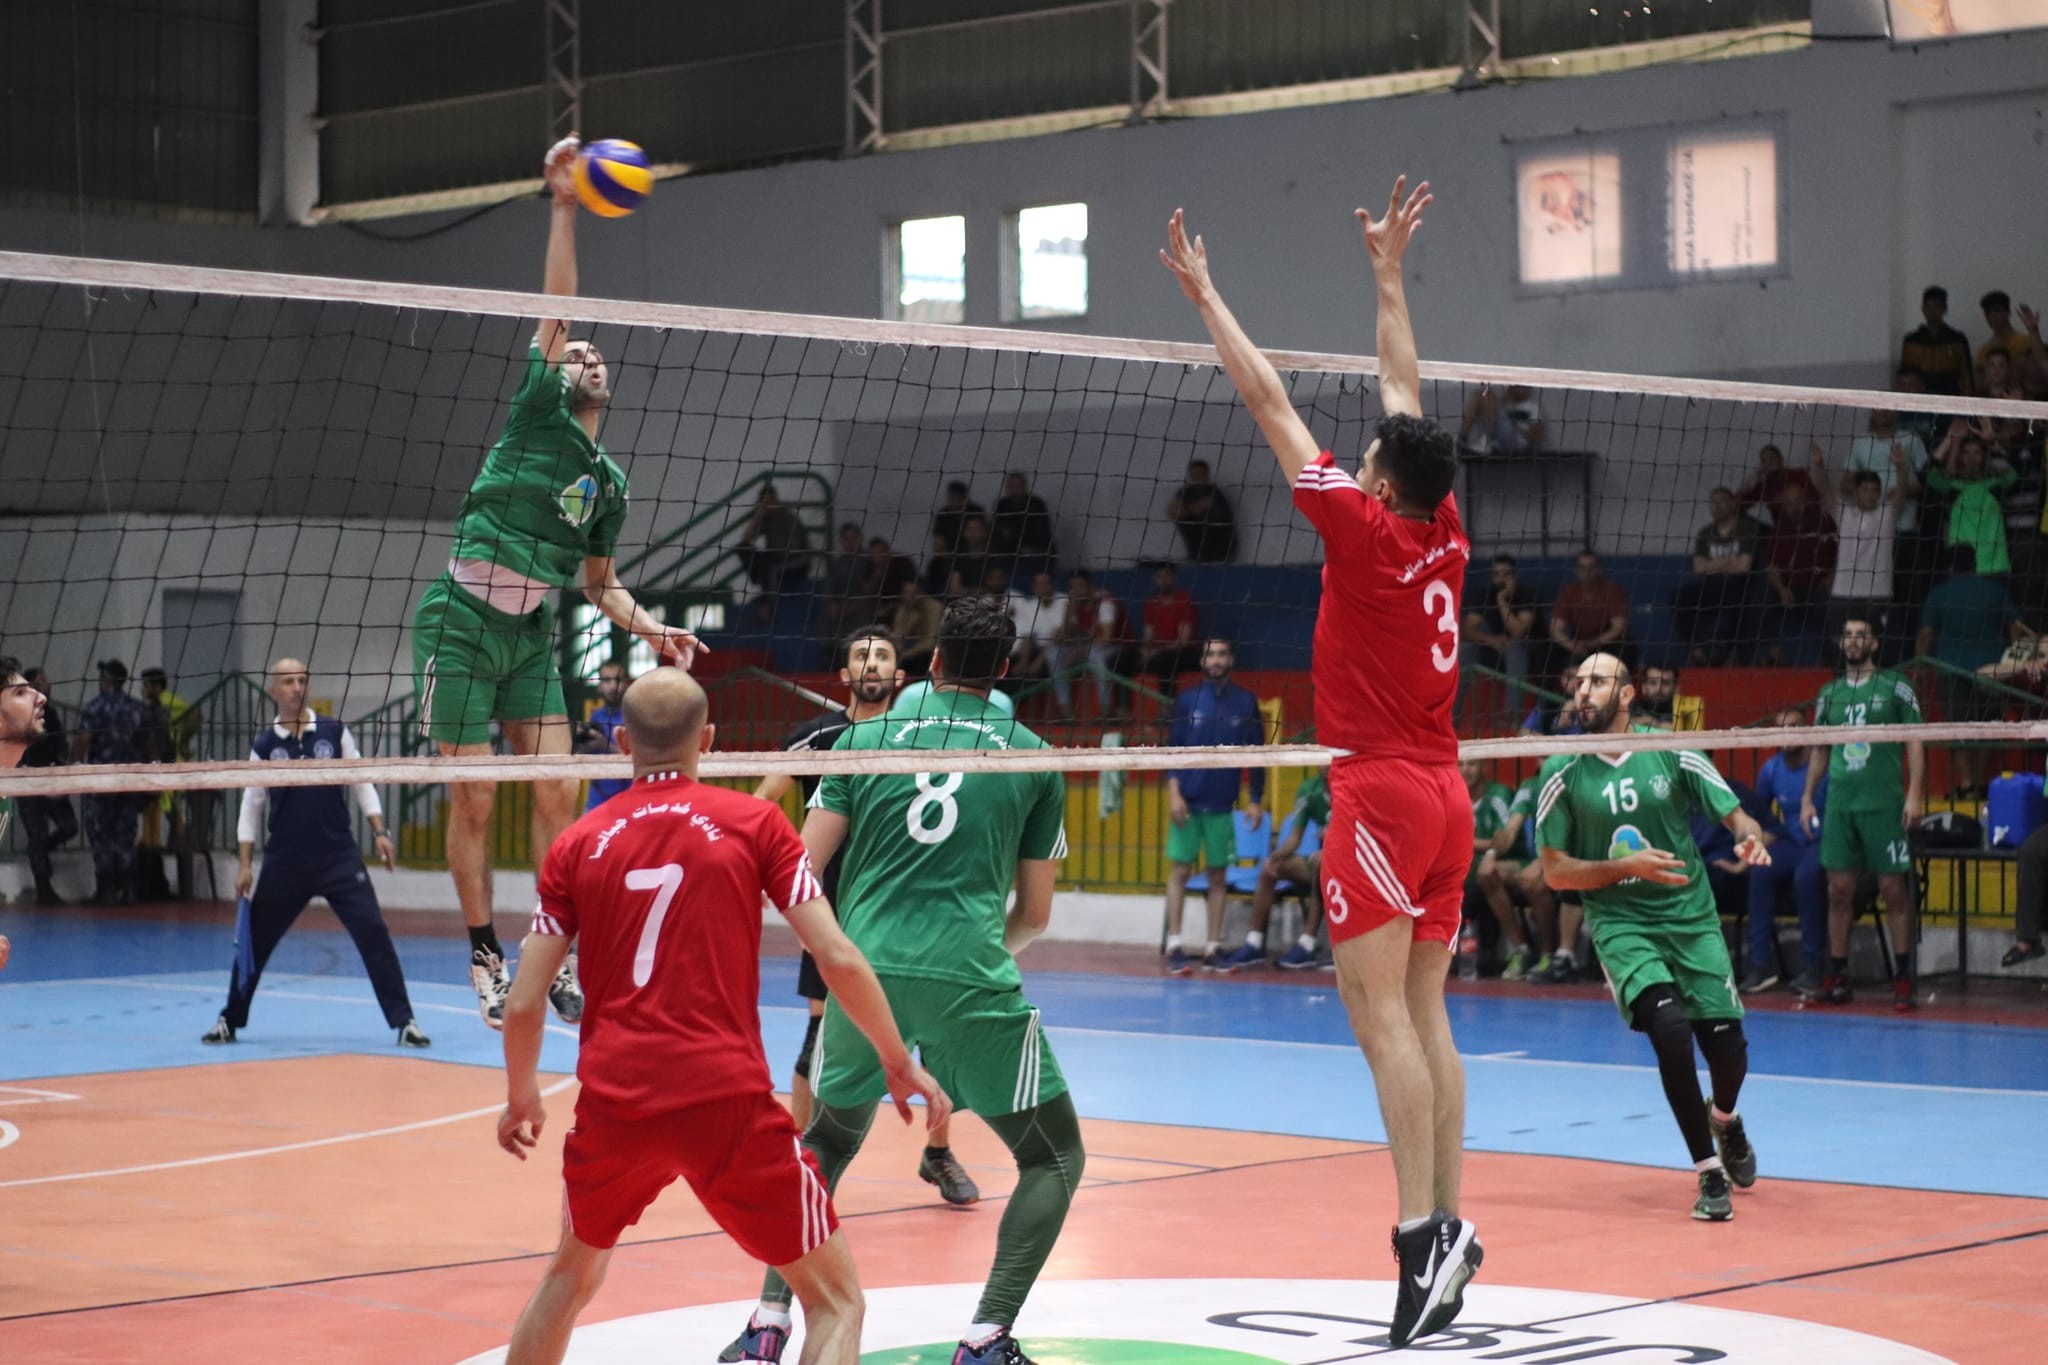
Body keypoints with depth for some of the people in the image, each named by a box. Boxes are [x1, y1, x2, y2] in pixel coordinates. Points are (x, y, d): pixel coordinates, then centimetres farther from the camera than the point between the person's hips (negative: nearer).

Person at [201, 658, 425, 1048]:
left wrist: (379, 832, -2)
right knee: (254, 941, 8)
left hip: (340, 858, -1)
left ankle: (403, 1020, -6)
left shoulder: (334, 732, 2)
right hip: (284, 864, 1)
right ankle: (230, 1020, 26)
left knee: (373, 933, -11)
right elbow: (252, 806, 7)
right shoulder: (264, 746, 3)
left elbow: (362, 783, 7)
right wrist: (245, 864, 3)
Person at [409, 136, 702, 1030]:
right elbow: (556, 311, -10)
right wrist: (563, 208, -16)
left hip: (533, 635, 5)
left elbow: (600, 583, 21)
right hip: (464, 622, -5)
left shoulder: (609, 479, 13)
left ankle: (558, 953, 1)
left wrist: (650, 629, 4)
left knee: (558, 791, -4)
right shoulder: (536, 415, -1)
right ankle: (485, 958, 4)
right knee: (472, 799, -3)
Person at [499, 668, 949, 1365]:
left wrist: (521, 1098, 24)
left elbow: (524, 1004, 7)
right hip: (727, 1102, -3)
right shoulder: (754, 822, 2)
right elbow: (839, 959, -4)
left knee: (571, 1273, 30)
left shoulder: (576, 844, 8)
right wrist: (897, 1062, 9)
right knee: (836, 1299, 8)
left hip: (612, 1105, 3)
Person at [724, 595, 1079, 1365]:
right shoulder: (1033, 757, 9)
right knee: (1055, 1158, 12)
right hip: (973, 979, -2)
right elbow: (1035, 914, 14)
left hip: (864, 974, 3)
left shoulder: (864, 738, 10)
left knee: (826, 1143, 25)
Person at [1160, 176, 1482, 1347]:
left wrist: (1205, 295, 4)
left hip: (1382, 791, -8)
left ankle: (1425, 1230, -17)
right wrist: (1389, 273, 31)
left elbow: (1270, 400, -4)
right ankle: (1447, 1225, 4)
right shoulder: (1447, 538, 8)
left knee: (1381, 1010, -10)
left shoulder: (1367, 530, -9)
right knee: (1424, 1014, 7)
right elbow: (1408, 395, 21)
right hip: (1446, 792, 8)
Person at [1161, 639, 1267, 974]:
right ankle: (1174, 948, -2)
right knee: (1179, 871, -3)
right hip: (1187, 802, -1)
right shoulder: (1187, 699, 4)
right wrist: (1174, 792, -7)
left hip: (1222, 806, 1)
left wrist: (1256, 801, 2)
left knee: (1218, 876, 4)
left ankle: (1213, 949, 7)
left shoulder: (1246, 703, 5)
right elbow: (1172, 748, 3)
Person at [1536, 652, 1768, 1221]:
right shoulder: (1563, 774, -2)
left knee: (1727, 1049, -3)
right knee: (1670, 1029, -26)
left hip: (1692, 918, 2)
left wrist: (1752, 838, -21)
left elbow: (1735, 815, 3)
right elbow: (1556, 873, 0)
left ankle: (1725, 1118, 37)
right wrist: (1625, 866, -14)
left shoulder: (1672, 753, 0)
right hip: (1620, 923, -2)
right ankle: (1709, 1171, -11)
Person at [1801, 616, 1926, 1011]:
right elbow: (1819, 750, 19)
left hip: (1884, 804, -4)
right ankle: (1836, 976, 9)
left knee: (1894, 890, -3)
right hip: (1839, 804, 4)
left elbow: (1914, 743, -1)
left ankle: (1903, 979, 2)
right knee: (1839, 891, 4)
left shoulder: (1895, 687, 2)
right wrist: (1808, 798, 13)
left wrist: (1915, 794, -9)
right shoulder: (1830, 693, 14)